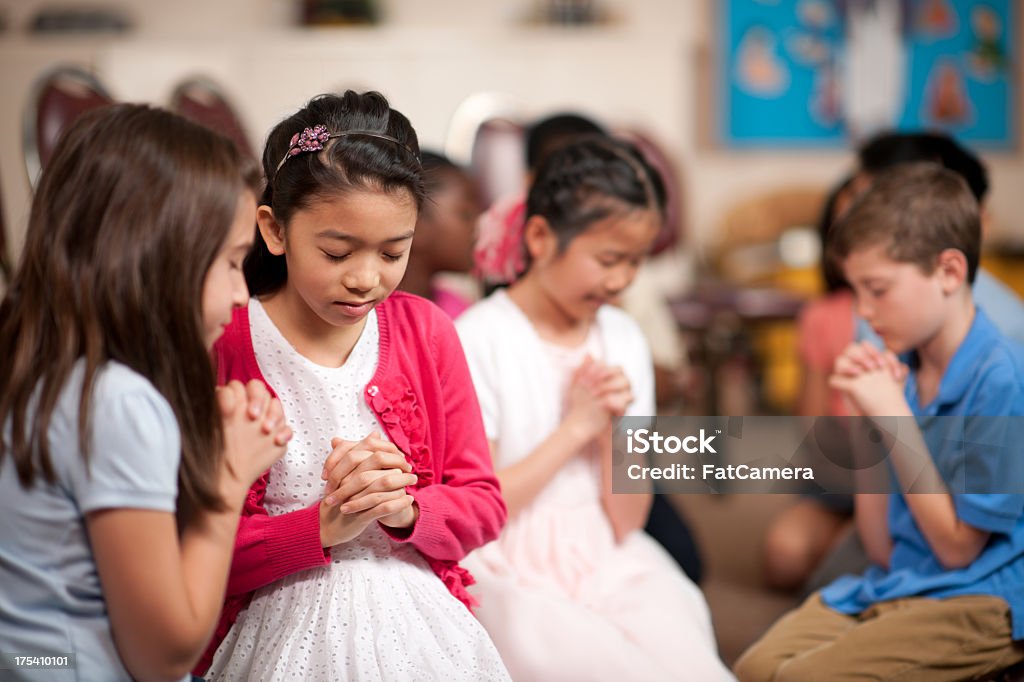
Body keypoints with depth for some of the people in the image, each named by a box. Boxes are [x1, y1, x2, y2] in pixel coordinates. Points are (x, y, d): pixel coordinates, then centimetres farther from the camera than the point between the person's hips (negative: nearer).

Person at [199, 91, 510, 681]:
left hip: (419, 628, 3)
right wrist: (322, 526, -24)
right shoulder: (221, 348, -12)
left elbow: (484, 505, 1)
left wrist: (405, 509, -18)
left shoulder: (426, 330, -1)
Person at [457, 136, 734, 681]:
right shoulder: (478, 340, -8)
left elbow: (628, 520, 7)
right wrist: (576, 427, -11)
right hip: (517, 580, -5)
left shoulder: (623, 338, 8)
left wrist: (612, 428, -10)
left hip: (614, 569, 5)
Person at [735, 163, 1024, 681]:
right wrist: (866, 420, 0)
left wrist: (893, 418, -12)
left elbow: (957, 547, -12)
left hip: (979, 601, -6)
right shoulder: (899, 369, 6)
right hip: (892, 586, 7)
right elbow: (883, 549, 9)